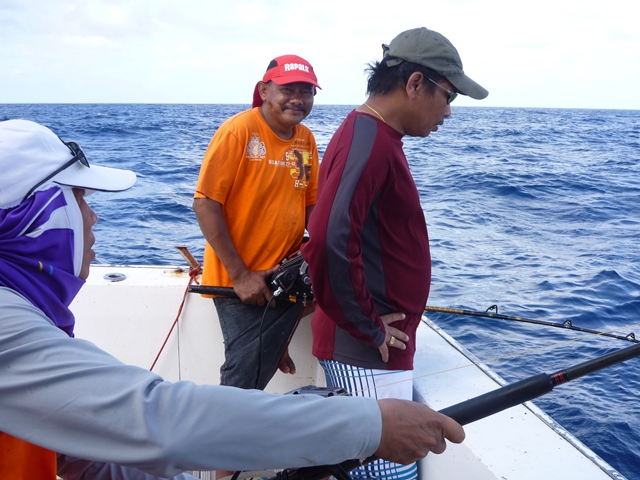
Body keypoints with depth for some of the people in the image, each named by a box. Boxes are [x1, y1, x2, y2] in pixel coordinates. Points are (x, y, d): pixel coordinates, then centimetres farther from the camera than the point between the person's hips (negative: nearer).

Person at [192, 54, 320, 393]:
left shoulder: (306, 139, 3)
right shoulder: (238, 130, -15)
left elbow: (311, 203, 10)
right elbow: (205, 203, -17)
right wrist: (240, 274, -18)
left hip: (286, 279, 6)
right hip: (240, 282, -5)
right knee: (245, 375, 0)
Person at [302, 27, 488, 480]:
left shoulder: (375, 136, 13)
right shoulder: (369, 141, -19)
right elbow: (329, 244, -31)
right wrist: (369, 328, -18)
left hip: (370, 347, 10)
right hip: (367, 354, -10)